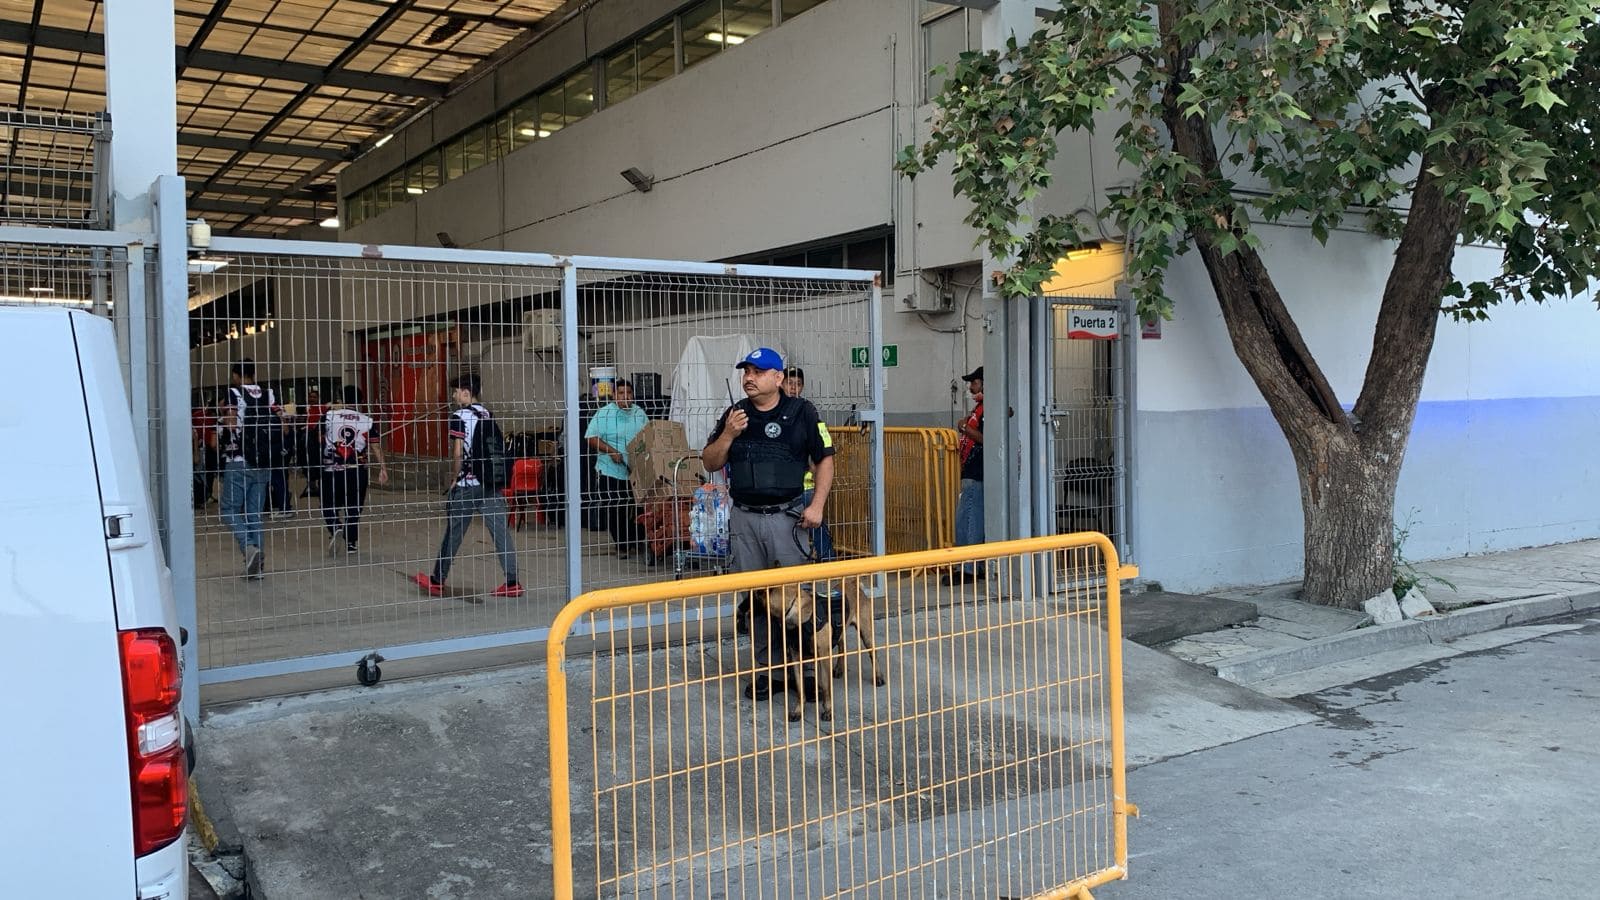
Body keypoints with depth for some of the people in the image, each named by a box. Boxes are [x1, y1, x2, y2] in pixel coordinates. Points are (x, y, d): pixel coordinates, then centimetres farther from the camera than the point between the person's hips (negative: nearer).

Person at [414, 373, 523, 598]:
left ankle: (437, 581, 22)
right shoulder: (488, 414, 11)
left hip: (467, 484, -5)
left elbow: (457, 453, -13)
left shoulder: (460, 416, -8)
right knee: (501, 531, 0)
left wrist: (455, 478, -1)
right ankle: (512, 583, -4)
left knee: (453, 533, 8)